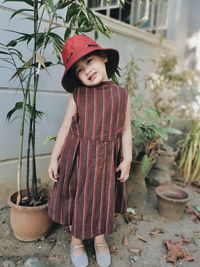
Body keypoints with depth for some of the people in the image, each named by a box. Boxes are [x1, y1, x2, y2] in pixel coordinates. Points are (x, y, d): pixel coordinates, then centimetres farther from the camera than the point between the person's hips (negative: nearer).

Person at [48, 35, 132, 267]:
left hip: (106, 158, 1)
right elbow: (65, 128, -1)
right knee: (77, 198, 13)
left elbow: (126, 130, 1)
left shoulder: (121, 95, -1)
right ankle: (76, 241, 40)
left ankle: (100, 240, 44)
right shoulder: (77, 96, -4)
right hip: (77, 157, 0)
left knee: (103, 198, 17)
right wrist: (54, 158, -1)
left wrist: (127, 159, -1)